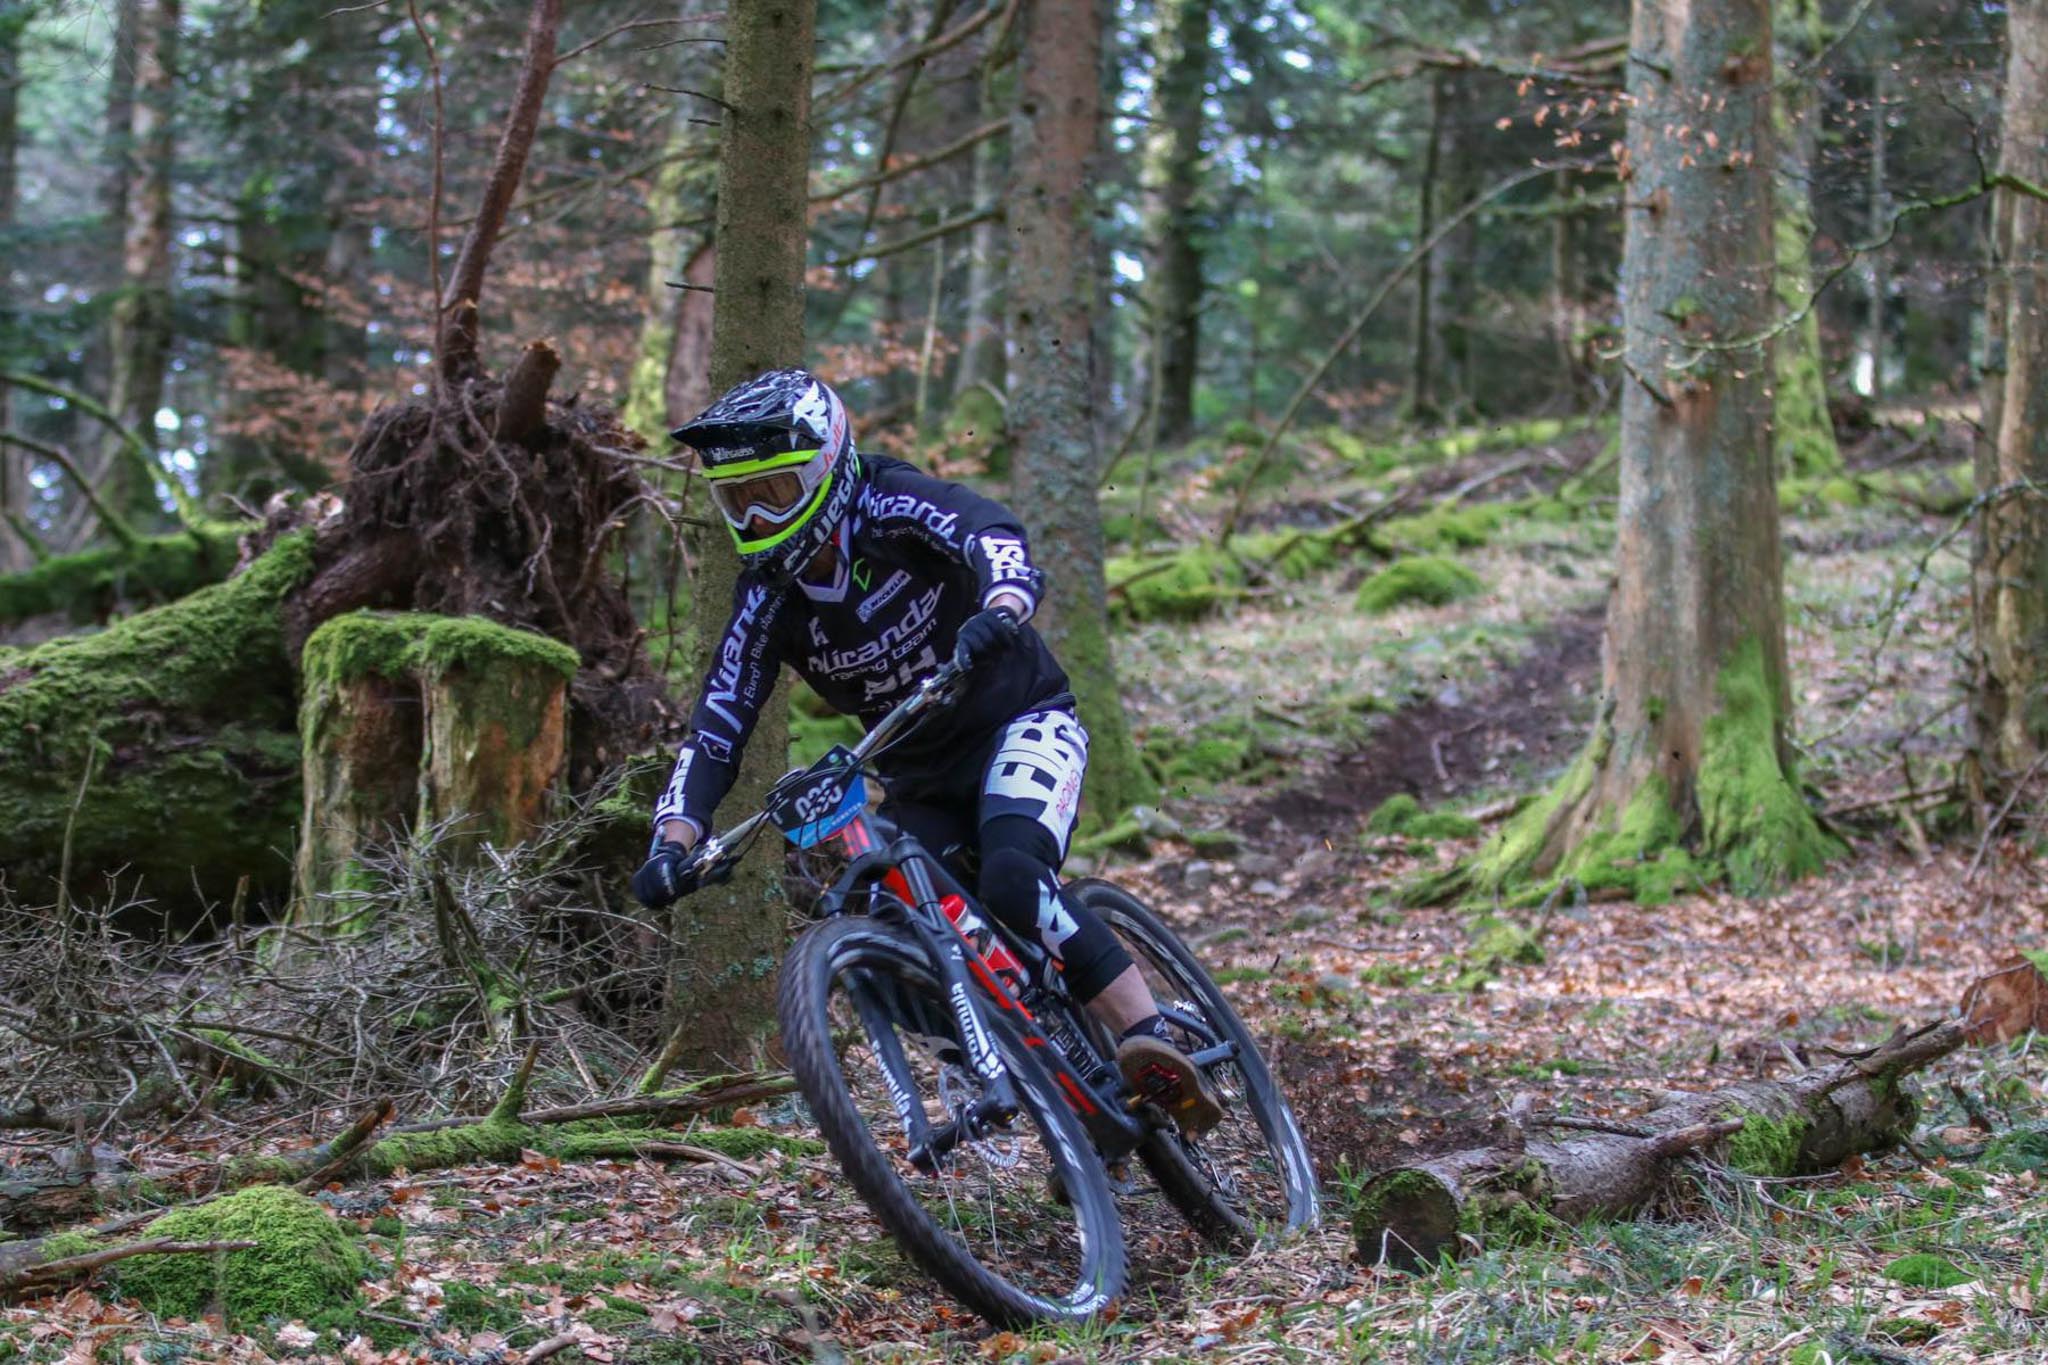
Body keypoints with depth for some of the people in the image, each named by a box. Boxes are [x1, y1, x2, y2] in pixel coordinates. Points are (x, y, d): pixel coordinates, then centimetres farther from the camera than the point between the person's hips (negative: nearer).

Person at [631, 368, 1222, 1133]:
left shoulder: (893, 508, -19)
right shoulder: (766, 601, -8)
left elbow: (998, 541, -38)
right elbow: (715, 731, -11)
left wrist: (998, 613, -61)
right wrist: (672, 843, -28)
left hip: (1021, 728, -5)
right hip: (922, 781, 5)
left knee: (1012, 877, -34)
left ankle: (1153, 1045, -30)